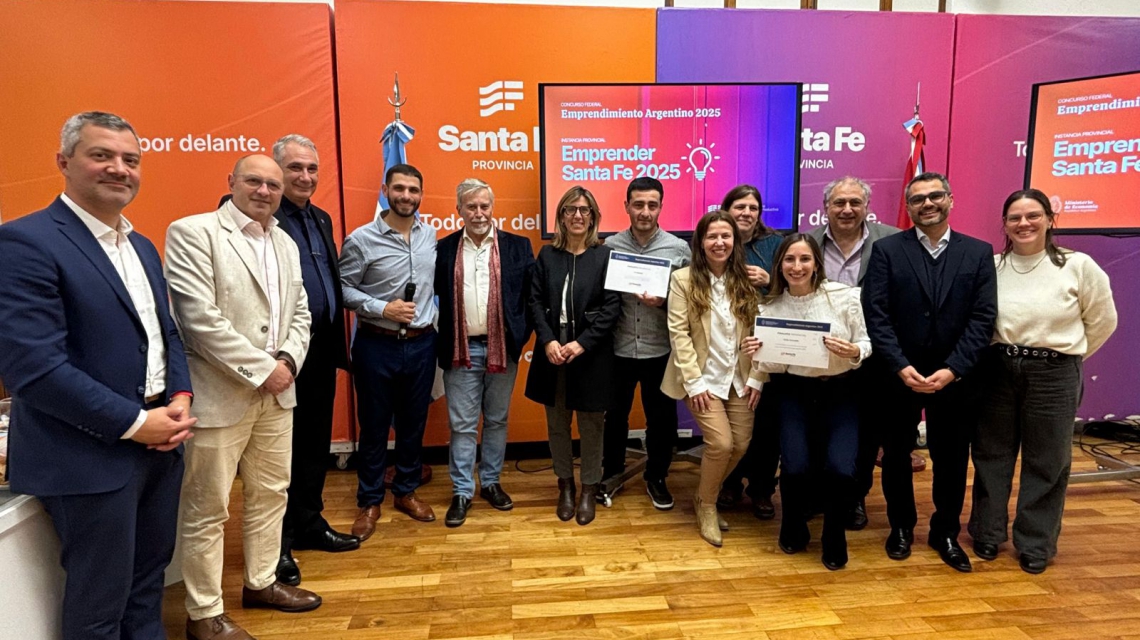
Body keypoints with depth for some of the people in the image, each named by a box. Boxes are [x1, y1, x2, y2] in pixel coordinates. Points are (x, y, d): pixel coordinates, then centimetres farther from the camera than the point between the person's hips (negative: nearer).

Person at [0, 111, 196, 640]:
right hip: (91, 456, -7)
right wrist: (134, 422, -19)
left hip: (159, 444, 7)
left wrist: (180, 397, -3)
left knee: (148, 585, 20)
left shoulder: (142, 246, 11)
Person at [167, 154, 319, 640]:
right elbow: (199, 317, -18)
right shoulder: (193, 232, -9)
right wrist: (261, 369, -17)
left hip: (277, 391, 7)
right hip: (220, 394, -7)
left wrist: (288, 360, -5)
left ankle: (261, 582, 35)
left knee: (271, 494, 17)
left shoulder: (286, 244, 13)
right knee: (207, 509, 5)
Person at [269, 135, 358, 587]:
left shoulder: (321, 219, 15)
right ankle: (278, 542, 21)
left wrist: (338, 344, 13)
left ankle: (309, 523, 33)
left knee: (315, 443, 17)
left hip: (321, 350, 8)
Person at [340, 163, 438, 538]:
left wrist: (433, 316, 4)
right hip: (377, 345, -3)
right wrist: (382, 309, -17)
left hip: (422, 344, 4)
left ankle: (406, 491, 33)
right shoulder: (361, 239, -9)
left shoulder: (430, 236, 4)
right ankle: (370, 501, 26)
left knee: (413, 423, 15)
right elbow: (343, 288, -7)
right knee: (374, 426, 9)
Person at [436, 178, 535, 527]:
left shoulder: (518, 246, 2)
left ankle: (491, 483, 29)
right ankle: (462, 492, 18)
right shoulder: (444, 249, 2)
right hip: (461, 351, 0)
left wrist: (521, 333, -6)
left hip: (502, 348, 1)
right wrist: (443, 339, -3)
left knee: (497, 421, 13)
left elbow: (532, 295, 2)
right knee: (462, 425, 6)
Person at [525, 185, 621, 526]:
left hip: (591, 355, -3)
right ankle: (565, 485, 31)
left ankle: (588, 490, 24)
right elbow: (536, 301, 1)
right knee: (557, 424, 13)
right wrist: (548, 340, -13)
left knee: (590, 426, 8)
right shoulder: (547, 255, 6)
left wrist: (581, 343, -16)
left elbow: (612, 307, -8)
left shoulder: (605, 256, -2)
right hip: (552, 353, 3)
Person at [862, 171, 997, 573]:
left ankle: (946, 533, 32)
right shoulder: (886, 250, -2)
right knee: (896, 456, 12)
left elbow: (983, 318, -4)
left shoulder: (979, 253, 3)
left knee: (951, 459, 12)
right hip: (898, 376, -1)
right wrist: (902, 367, -18)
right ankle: (901, 527, 32)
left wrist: (953, 369, -15)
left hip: (956, 378, 1)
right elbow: (876, 315, -9)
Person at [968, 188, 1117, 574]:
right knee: (991, 456, 11)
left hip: (1055, 375, -1)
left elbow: (1103, 320, 7)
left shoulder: (1078, 266, -5)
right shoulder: (990, 266, -2)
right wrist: (1003, 355, 4)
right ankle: (987, 535, 27)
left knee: (1045, 464, 10)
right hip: (997, 370, 1)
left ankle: (1036, 545, 26)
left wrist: (1067, 356, 9)